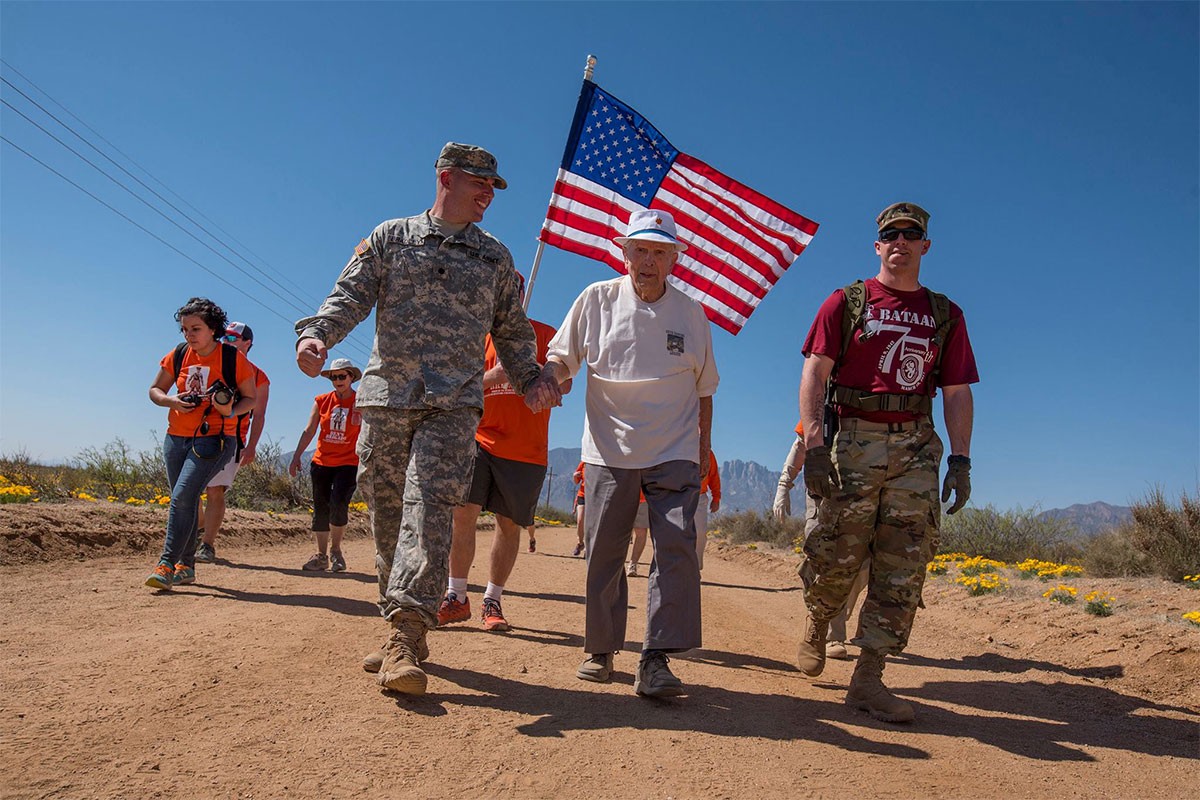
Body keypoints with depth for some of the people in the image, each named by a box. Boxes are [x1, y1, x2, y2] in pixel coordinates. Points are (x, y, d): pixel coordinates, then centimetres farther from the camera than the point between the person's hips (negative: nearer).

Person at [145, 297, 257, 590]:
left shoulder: (233, 358, -8)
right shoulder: (178, 355, 5)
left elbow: (250, 398, 0)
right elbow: (155, 390, 15)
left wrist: (230, 411, -21)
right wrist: (171, 400, -7)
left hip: (213, 440, -5)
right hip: (175, 438, 5)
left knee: (183, 496, -19)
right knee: (185, 502, 9)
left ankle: (167, 564, -17)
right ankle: (186, 567, 19)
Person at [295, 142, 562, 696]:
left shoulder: (495, 256, 16)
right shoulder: (391, 237, 12)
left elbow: (511, 328, 18)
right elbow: (351, 295, 4)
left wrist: (529, 377, 1)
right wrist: (316, 334, -15)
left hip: (454, 401, -1)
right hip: (387, 395, 1)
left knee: (431, 504, -16)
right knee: (386, 511, 4)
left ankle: (405, 637, -20)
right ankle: (403, 625, 17)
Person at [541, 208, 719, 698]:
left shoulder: (691, 312, 6)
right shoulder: (597, 299, 3)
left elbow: (703, 389, 11)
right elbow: (562, 358, 5)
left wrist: (703, 451, 9)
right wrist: (547, 378, -18)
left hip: (673, 453, 0)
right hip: (609, 450, 0)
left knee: (677, 545, -12)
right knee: (603, 552, 4)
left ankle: (656, 660, -7)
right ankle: (600, 650, 20)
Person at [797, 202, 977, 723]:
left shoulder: (945, 315, 15)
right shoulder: (846, 303, 6)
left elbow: (957, 392, 13)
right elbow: (814, 374, -2)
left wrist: (961, 459, 2)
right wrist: (814, 446, -13)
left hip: (915, 446, 3)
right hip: (853, 440, -3)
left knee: (903, 566, -2)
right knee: (836, 557, -1)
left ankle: (868, 677, 7)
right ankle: (815, 627, 30)